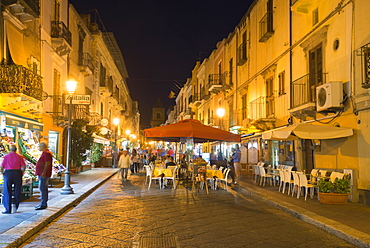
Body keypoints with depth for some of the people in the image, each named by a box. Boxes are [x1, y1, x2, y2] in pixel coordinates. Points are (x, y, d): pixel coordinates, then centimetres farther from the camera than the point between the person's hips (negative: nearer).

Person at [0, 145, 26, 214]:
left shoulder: (6, 156, 3)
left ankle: (8, 209, 2)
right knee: (17, 191, 11)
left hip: (8, 173, -1)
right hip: (17, 173, 1)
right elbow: (24, 166, -2)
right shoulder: (19, 157, 3)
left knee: (7, 192, 3)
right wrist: (21, 173, 10)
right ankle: (16, 206, 13)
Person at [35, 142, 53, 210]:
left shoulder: (46, 153, -14)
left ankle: (43, 204, -8)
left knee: (42, 188, -11)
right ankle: (44, 204, 20)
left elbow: (48, 163, -23)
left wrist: (44, 172, -25)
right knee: (44, 188, 13)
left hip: (44, 174, -11)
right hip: (42, 174, 11)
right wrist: (40, 173, 22)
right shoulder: (44, 153, 19)